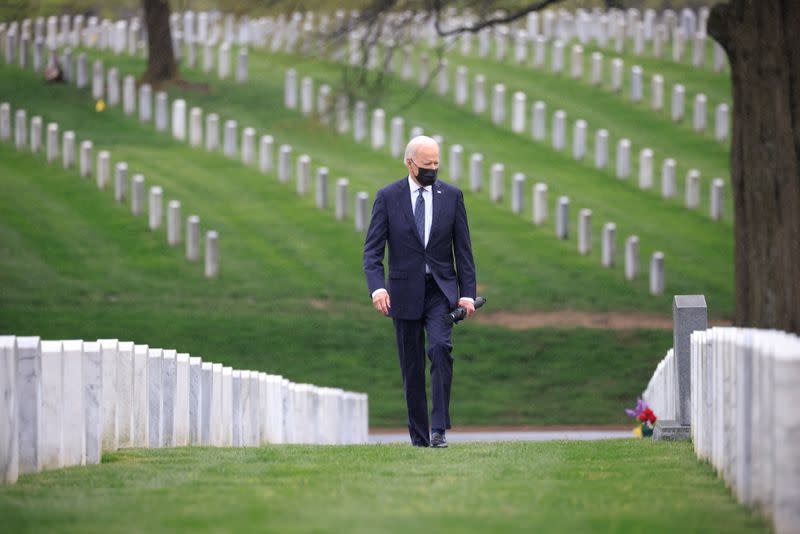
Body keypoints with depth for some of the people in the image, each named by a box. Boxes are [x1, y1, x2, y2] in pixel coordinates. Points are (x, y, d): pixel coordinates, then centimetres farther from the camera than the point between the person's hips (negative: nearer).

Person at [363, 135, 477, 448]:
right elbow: (372, 250, -4)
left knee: (441, 348, -22)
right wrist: (377, 287, -20)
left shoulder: (451, 196, 4)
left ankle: (439, 430, -23)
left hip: (440, 291, 0)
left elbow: (463, 249, 6)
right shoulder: (388, 197, -1)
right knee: (412, 367, 4)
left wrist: (468, 293, -2)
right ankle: (419, 435, 13)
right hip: (405, 292, 0)